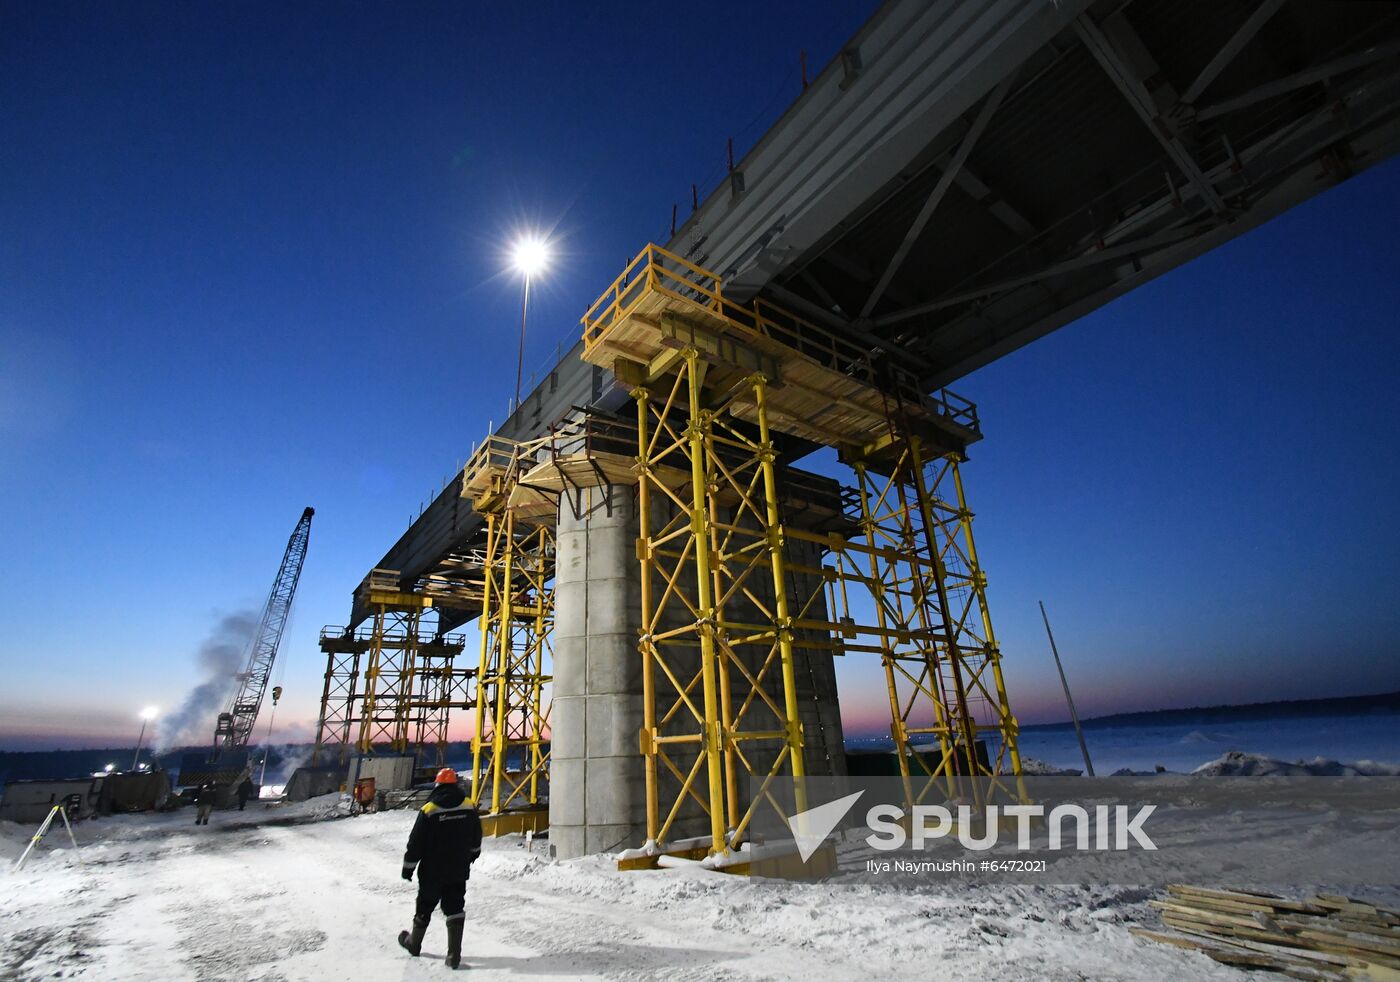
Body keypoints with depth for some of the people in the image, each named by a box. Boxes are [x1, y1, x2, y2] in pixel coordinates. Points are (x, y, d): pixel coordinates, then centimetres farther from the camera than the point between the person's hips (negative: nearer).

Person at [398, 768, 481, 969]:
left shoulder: (428, 811, -17)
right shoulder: (469, 808, -5)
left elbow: (415, 843, -12)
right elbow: (476, 838, 9)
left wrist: (408, 867, 1)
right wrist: (473, 853, 27)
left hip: (432, 872, -2)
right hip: (459, 871, 2)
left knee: (424, 908, 19)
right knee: (455, 910, 8)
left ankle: (413, 943, 39)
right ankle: (454, 955, 4)